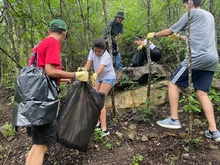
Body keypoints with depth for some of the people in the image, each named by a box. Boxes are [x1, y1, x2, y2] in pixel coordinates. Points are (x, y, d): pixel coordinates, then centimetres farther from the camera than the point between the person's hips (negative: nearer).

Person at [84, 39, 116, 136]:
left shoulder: (106, 56, -27)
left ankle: (104, 129, -20)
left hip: (108, 78, -7)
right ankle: (97, 122, 28)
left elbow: (101, 67, -46)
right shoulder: (92, 52, -10)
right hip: (99, 78, 7)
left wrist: (95, 74, -67)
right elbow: (88, 63, -19)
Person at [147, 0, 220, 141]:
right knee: (202, 93, 8)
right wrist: (179, 37, 48)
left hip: (197, 58, -8)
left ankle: (174, 119, 2)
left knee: (173, 84, 3)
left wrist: (154, 34, 26)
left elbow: (171, 30, 11)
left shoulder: (192, 13, 5)